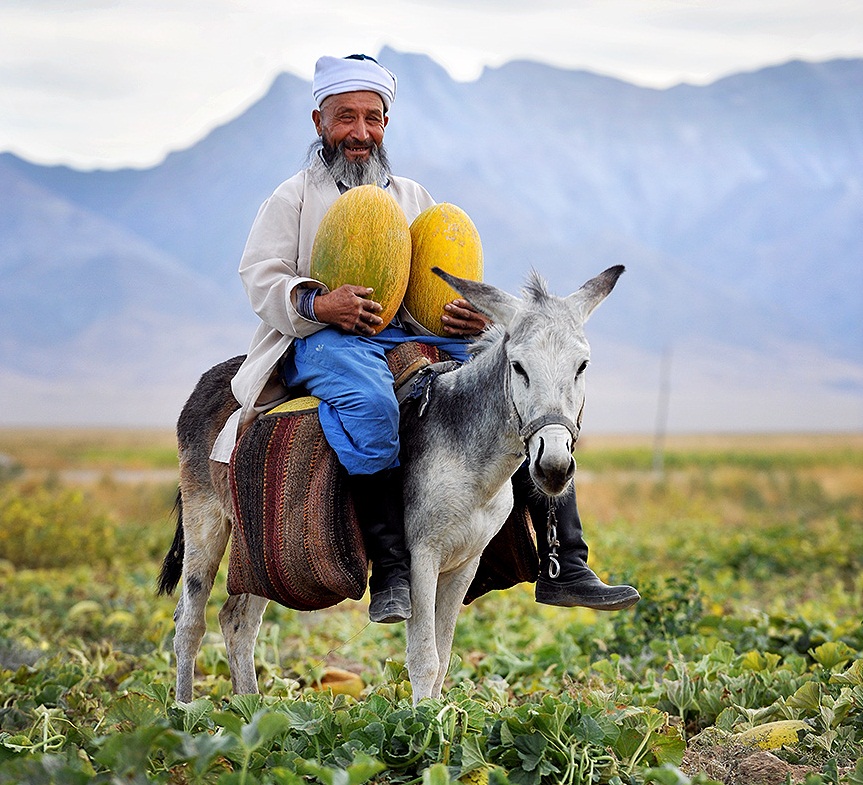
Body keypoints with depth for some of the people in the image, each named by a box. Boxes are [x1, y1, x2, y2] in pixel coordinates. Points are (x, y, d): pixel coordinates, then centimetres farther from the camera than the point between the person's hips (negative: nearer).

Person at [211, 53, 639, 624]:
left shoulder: (414, 198, 25)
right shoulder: (294, 198, 12)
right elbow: (261, 276, 0)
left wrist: (476, 314, -1)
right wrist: (318, 303, -21)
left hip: (414, 336, 5)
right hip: (325, 341, -5)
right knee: (372, 405, -41)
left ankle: (564, 569, -15)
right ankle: (391, 571, -40)